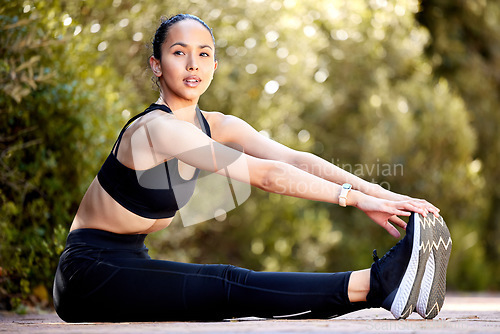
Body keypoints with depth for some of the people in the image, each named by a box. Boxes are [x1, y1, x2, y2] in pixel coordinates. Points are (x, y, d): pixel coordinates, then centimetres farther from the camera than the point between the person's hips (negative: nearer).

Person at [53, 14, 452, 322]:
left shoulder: (217, 126, 6)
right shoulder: (158, 128, -22)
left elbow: (296, 159, -7)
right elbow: (265, 175, -26)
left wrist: (378, 192, -19)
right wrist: (354, 198, -29)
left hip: (130, 264, 7)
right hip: (90, 272, -7)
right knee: (230, 289, -26)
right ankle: (377, 283, -38)